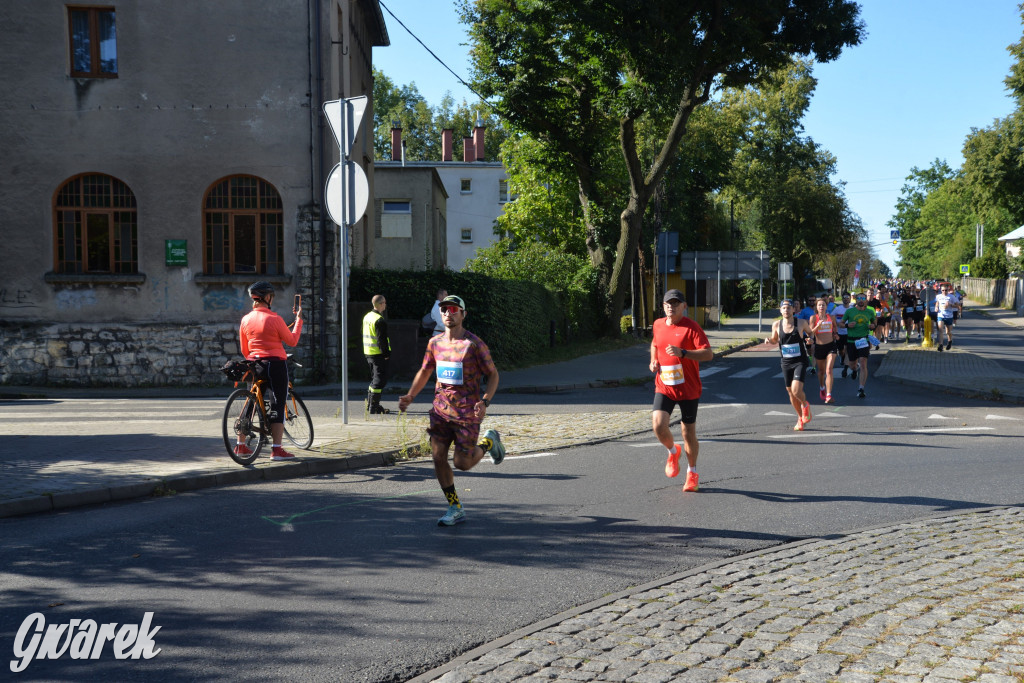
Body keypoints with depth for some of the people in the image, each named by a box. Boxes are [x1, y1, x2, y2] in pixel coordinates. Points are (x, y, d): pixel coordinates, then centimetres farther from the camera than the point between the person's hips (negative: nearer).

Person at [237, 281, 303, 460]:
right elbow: (292, 341, -3)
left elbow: (244, 350, 11)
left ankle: (241, 445, 19)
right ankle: (277, 449, -3)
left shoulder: (246, 320, 5)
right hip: (276, 364, -5)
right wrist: (298, 318, 6)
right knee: (278, 407, -1)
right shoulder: (274, 319, -11)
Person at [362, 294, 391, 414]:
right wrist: (386, 353, -15)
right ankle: (373, 408, -6)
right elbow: (382, 339, -21)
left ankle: (370, 404, 24)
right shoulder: (380, 320, -18)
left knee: (374, 379, 19)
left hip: (368, 353, 9)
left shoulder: (367, 317, 12)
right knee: (379, 380, -5)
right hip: (378, 354, -9)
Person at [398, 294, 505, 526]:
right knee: (438, 457, -2)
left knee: (462, 462, -4)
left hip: (467, 413, -5)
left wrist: (485, 401, -20)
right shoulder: (435, 342, 6)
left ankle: (489, 442, 28)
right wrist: (410, 396, 7)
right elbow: (425, 371, 20)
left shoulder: (474, 344, -10)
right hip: (440, 410, 5)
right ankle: (455, 509, 13)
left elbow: (493, 375, -5)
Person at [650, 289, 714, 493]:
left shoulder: (691, 327, -11)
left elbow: (708, 354, -18)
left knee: (688, 433, 6)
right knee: (658, 425, -17)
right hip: (664, 387, 3)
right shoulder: (658, 325, 6)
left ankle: (692, 472, 28)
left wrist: (682, 353, -31)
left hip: (688, 389, -3)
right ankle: (673, 452, 16)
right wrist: (653, 360, 8)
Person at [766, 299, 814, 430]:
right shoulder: (776, 325, -1)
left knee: (796, 390, -20)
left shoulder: (801, 323, -6)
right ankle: (800, 417, 32)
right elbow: (775, 340, 15)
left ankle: (805, 405, 14)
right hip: (786, 362, 3)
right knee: (790, 392, 11)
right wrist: (769, 340, -7)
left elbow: (810, 332, 13)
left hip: (800, 361, -3)